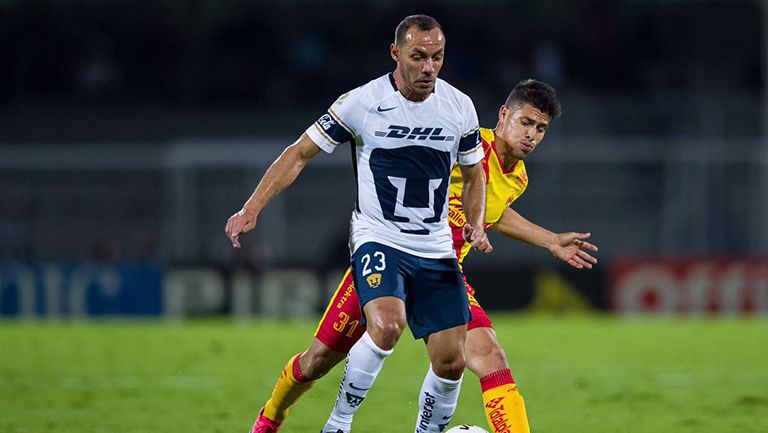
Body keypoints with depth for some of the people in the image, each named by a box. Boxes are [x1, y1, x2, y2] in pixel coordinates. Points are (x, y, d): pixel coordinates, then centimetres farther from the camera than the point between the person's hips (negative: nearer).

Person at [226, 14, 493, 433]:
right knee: (387, 325, -31)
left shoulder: (459, 107, 0)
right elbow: (299, 154, -2)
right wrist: (252, 208, -11)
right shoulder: (361, 102, -10)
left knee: (451, 361, -3)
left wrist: (476, 225, -3)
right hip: (377, 238, -4)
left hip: (436, 249, 4)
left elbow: (473, 176, 16)